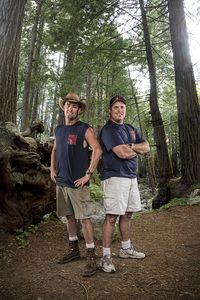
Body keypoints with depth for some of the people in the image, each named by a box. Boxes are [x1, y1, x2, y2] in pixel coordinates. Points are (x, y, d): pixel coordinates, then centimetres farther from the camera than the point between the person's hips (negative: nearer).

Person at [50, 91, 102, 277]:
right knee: (69, 216, 16)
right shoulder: (59, 129, 13)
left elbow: (97, 150, -16)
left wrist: (88, 174, -18)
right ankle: (74, 250, 32)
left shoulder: (85, 129, -8)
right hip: (61, 182, 7)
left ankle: (91, 258, 8)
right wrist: (52, 169, 12)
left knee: (84, 218, -3)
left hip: (77, 183, -6)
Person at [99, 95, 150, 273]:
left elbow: (147, 147, 9)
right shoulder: (108, 129, -8)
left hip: (131, 176, 8)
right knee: (112, 216, -6)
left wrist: (130, 146, -9)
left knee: (127, 214, 16)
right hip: (115, 177, -8)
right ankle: (106, 256, 6)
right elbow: (123, 153, -19)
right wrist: (137, 150, 1)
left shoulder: (131, 129, 19)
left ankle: (126, 249, 31)